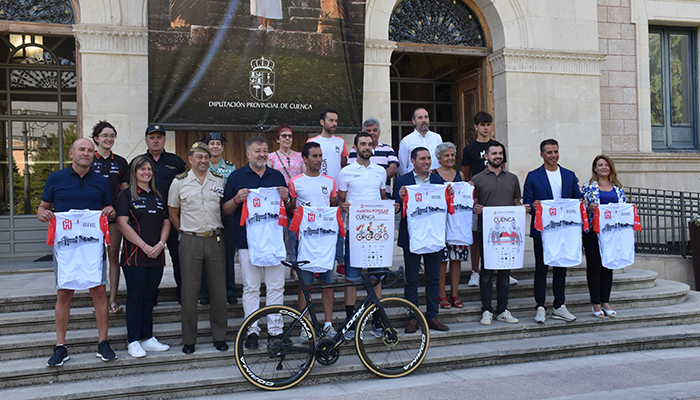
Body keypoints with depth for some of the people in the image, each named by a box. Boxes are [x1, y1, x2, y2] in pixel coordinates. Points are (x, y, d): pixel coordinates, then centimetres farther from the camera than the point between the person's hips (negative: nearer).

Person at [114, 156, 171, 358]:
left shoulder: (158, 196, 16)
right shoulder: (126, 195, -1)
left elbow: (166, 223, 14)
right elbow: (122, 223, -10)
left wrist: (160, 244, -4)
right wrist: (144, 246, -14)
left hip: (156, 255, 5)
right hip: (135, 255, -5)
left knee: (149, 297, 9)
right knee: (135, 297, -3)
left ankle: (147, 338, 16)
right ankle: (133, 342, 4)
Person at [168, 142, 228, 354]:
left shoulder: (219, 181, 9)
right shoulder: (179, 182, 4)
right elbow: (173, 213, 11)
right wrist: (186, 231, 6)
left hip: (215, 240, 2)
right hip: (190, 241, -1)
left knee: (219, 290, 4)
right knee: (189, 291, 1)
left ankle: (219, 336, 16)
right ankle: (189, 340, 12)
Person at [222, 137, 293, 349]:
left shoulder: (277, 176, 14)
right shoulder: (236, 176, 7)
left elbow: (289, 210, 17)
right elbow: (225, 210, 6)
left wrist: (286, 198, -4)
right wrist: (237, 199, -12)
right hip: (248, 240, -2)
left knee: (276, 287, 3)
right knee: (251, 288, 1)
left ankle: (276, 330, 12)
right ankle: (252, 331, 11)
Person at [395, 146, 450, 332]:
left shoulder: (439, 180, 10)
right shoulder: (402, 181, -1)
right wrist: (401, 198, -25)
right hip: (411, 237, -3)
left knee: (433, 278, 9)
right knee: (411, 280, 5)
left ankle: (432, 317, 20)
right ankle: (413, 318, 16)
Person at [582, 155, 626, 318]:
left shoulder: (618, 188, 12)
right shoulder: (588, 186, 1)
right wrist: (589, 208, -21)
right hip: (593, 231, -4)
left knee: (608, 266, 8)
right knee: (594, 266, -2)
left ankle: (605, 302, 17)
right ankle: (596, 304, 7)